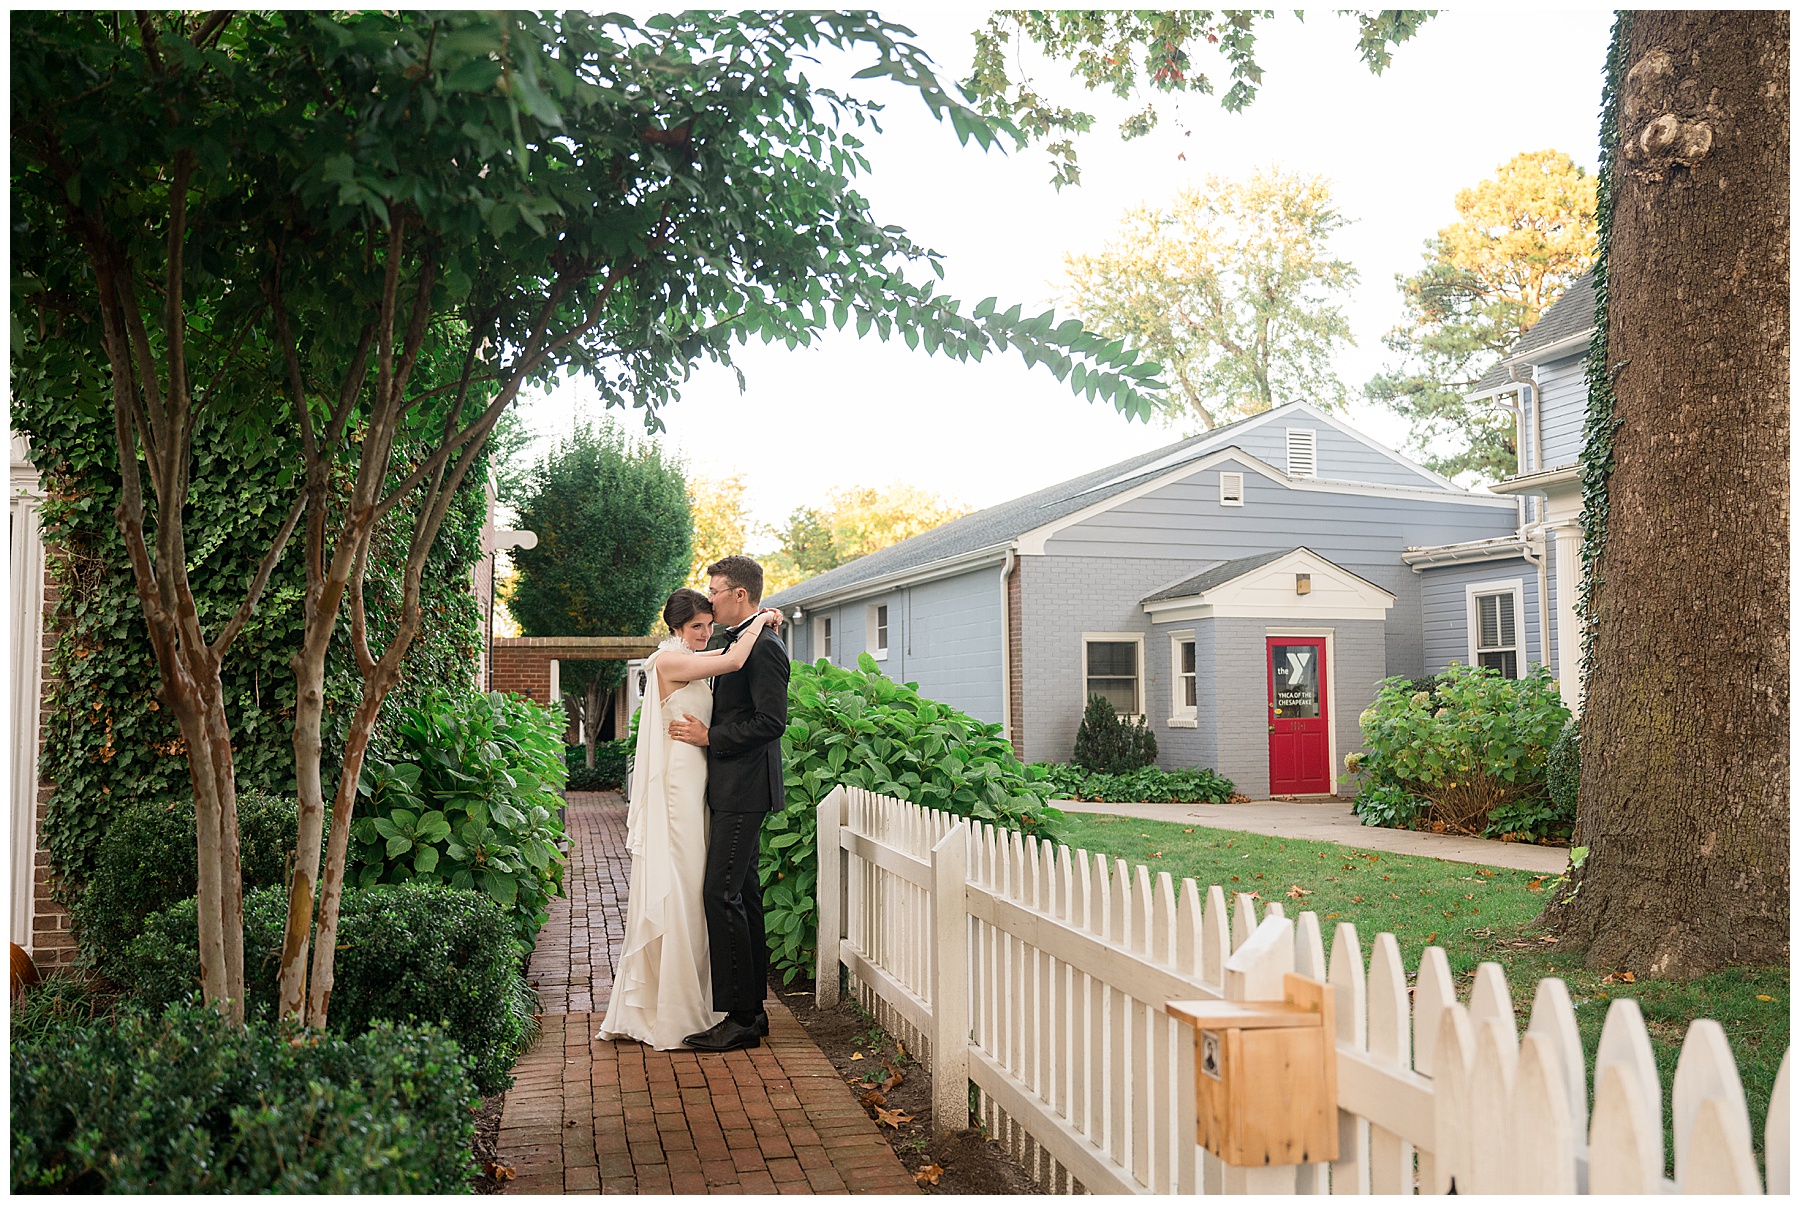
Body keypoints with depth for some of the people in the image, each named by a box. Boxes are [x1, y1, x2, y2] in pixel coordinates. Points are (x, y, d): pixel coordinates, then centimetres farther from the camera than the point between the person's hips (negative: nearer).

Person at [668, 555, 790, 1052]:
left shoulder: (763, 645, -15)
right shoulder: (739, 642, 17)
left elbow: (772, 721, -21)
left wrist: (709, 737, -15)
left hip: (744, 790, -11)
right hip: (734, 789, 11)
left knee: (722, 894, -9)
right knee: (743, 895, 13)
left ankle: (739, 1017, -3)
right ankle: (752, 1009, 21)